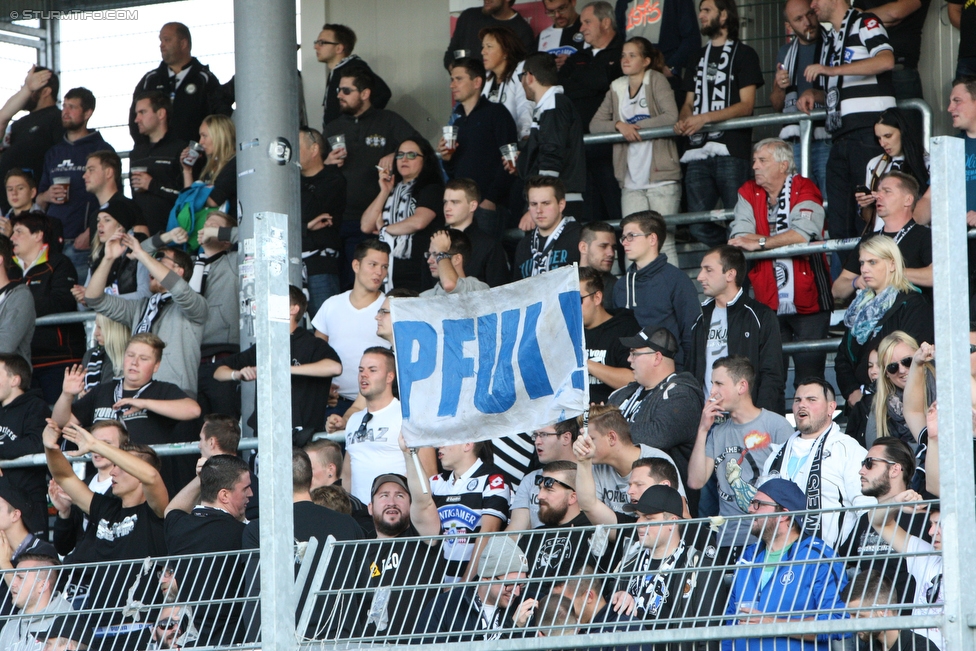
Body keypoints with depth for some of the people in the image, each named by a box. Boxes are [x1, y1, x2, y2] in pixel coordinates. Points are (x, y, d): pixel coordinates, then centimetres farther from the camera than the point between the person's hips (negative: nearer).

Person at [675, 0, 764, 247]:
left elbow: (746, 105, -3)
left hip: (731, 151, -6)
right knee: (698, 226, -4)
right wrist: (683, 120, 1)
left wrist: (705, 118, -15)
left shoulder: (743, 54, 6)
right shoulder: (698, 58, 25)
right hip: (699, 152, 6)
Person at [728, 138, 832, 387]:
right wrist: (786, 239, -13)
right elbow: (739, 238, -5)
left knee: (809, 371, -4)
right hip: (769, 302, 3)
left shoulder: (804, 189, -5)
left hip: (807, 302, -3)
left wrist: (760, 243, -18)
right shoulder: (748, 193, 7)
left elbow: (803, 234, -20)